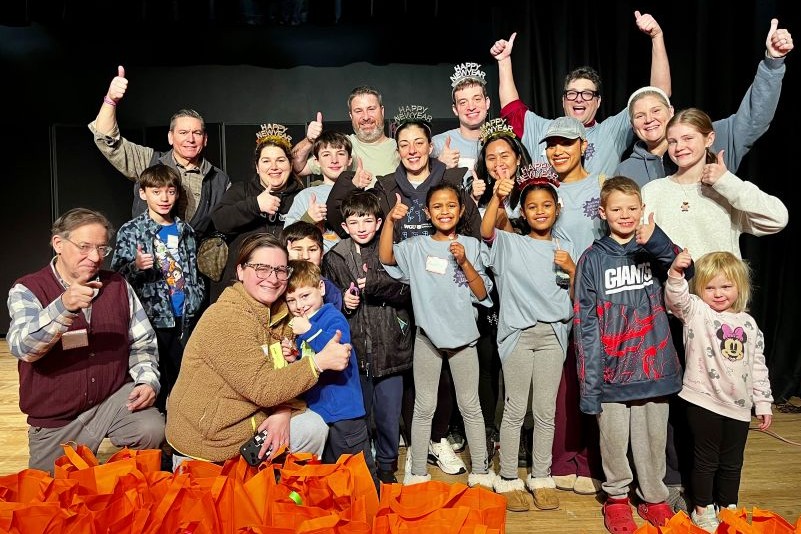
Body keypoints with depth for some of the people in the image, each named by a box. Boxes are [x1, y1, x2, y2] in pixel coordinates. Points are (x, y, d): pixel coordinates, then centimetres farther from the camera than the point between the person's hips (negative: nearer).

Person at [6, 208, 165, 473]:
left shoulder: (118, 285, 2)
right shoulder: (27, 289, -9)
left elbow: (142, 342, 6)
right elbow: (22, 348, -27)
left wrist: (147, 380, -12)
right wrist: (64, 307, -44)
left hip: (115, 397, 1)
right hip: (56, 421, -1)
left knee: (153, 431, -25)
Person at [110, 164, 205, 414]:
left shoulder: (185, 231, 9)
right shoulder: (131, 231, -5)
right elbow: (117, 273, -9)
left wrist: (196, 302, 10)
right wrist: (136, 266, -28)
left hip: (184, 317, 4)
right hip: (152, 317, -4)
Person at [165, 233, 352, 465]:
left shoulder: (279, 312, 2)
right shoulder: (226, 319, -24)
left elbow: (284, 372, 0)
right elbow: (263, 388, -26)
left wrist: (283, 412, -17)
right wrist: (319, 361, -28)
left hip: (253, 418, 7)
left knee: (314, 427, 2)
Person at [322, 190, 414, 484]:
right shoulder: (334, 258, 4)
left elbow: (406, 293, -7)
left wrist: (375, 283, -20)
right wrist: (343, 302, -11)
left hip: (389, 346, 0)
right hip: (353, 349, 1)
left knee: (389, 414, 10)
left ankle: (387, 466, 32)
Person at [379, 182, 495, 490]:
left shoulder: (471, 245, 1)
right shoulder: (417, 247, 1)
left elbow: (482, 293, -2)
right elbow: (385, 257, -13)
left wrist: (464, 262, -16)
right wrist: (390, 220, -23)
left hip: (463, 335, 0)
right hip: (428, 336, 0)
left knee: (470, 406, 12)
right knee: (424, 407, 10)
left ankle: (480, 471, 26)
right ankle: (416, 473, 22)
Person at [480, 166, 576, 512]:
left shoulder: (565, 247, 12)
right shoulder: (510, 243, 3)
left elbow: (576, 297, 11)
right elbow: (485, 231, -19)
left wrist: (571, 268, -7)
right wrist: (497, 198, -32)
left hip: (553, 334, 3)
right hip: (518, 333, -3)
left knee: (546, 411, 10)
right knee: (515, 409, 4)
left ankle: (541, 478, 24)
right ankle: (508, 480, 16)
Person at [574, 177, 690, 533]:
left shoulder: (654, 248, 6)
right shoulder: (593, 259, -1)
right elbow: (584, 323, -5)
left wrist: (657, 242, -34)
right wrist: (588, 379, -9)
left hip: (653, 366, 2)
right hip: (611, 370, -1)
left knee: (653, 440, 13)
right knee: (614, 440, 10)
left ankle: (654, 498, 33)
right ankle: (616, 497, 31)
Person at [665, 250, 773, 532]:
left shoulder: (748, 323, 7)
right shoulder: (696, 312, -6)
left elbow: (758, 366, 12)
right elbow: (677, 299, -29)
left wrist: (763, 402, 11)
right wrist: (676, 274, -47)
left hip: (738, 405, 4)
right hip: (704, 401, -4)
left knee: (732, 462, 18)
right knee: (707, 459, 8)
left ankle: (728, 507, 37)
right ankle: (703, 509, 26)